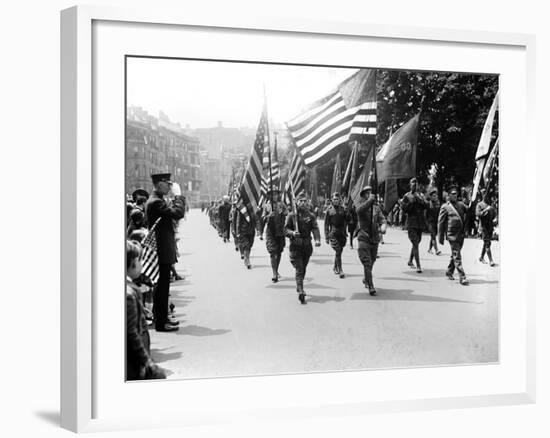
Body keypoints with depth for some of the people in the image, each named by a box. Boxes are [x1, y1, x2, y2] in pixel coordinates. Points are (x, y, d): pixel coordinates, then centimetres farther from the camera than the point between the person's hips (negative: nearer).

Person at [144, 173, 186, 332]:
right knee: (162, 287, -5)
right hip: (162, 251, -11)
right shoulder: (156, 202, -19)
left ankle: (162, 317, 27)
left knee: (163, 286, 17)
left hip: (163, 250, 11)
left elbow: (175, 213, 19)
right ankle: (160, 323, 1)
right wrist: (178, 195, -17)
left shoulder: (157, 200, 14)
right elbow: (178, 213, -26)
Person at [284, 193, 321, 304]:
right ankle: (301, 292, -18)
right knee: (299, 269, -11)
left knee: (303, 268, 16)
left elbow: (315, 228, -6)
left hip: (307, 246, 3)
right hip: (295, 246, -3)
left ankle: (299, 287, 37)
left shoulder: (311, 216, 6)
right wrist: (292, 233, -24)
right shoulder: (291, 216, 1)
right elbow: (286, 229, -2)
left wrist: (317, 239, -23)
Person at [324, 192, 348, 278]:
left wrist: (344, 230, 2)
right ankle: (340, 270, -13)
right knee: (338, 251, -13)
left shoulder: (343, 209, 8)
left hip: (342, 232, 3)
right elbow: (326, 224, 3)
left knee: (339, 251, 10)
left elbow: (346, 221, 15)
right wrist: (326, 236, -1)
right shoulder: (329, 210, 2)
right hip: (333, 232, -3)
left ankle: (335, 267, 30)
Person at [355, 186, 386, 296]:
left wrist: (383, 225, -23)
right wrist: (369, 200, -35)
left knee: (371, 262, 17)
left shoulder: (376, 206, 8)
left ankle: (365, 279, 41)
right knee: (367, 263, -11)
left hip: (375, 238, 4)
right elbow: (359, 210, -27)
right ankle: (371, 287, -9)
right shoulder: (361, 205, -2)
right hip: (363, 238, -4)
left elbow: (382, 218, -2)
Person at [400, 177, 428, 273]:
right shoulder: (407, 196, 2)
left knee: (416, 243, 15)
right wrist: (411, 202, -14)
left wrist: (420, 199, -15)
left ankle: (410, 261, 35)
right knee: (415, 244, -13)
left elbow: (426, 205, -2)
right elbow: (404, 209, -4)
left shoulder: (421, 195, 12)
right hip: (411, 223, -5)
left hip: (420, 223, 5)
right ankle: (418, 266, -16)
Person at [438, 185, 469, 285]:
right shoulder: (445, 207, -3)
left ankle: (449, 272, 34)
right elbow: (440, 223, -3)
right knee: (457, 256, -8)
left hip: (461, 235, 6)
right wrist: (441, 237, -3)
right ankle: (462, 277, -9)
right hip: (452, 235, -6)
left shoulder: (460, 204, 13)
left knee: (455, 255, 17)